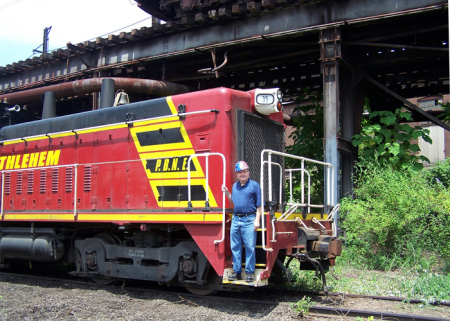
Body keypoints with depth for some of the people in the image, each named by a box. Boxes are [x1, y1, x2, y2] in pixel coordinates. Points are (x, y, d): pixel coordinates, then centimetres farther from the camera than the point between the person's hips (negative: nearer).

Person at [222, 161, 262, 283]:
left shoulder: (254, 185, -1)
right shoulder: (235, 186, 16)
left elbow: (259, 205, -2)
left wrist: (257, 220, -10)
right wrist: (226, 193, 13)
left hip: (249, 220, -6)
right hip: (235, 219, 6)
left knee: (250, 247, -2)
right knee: (235, 247, 9)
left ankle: (249, 273, 5)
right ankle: (237, 271, 17)